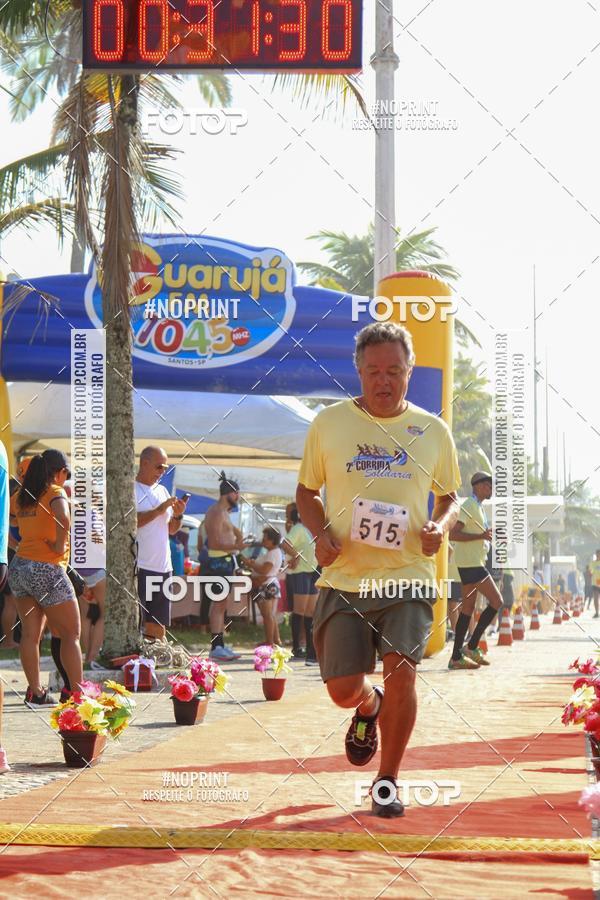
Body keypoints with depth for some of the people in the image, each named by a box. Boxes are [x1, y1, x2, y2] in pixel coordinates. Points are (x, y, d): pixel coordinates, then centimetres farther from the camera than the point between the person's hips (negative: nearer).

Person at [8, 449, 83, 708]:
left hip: (19, 567, 7)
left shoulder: (23, 496, 10)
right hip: (47, 570, -7)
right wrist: (60, 545, -17)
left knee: (31, 633, 9)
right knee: (71, 634, 3)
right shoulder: (55, 492, -10)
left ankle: (35, 692, 9)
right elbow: (63, 518, -29)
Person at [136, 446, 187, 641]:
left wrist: (178, 515, 1)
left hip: (162, 567, 7)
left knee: (158, 629, 8)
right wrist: (159, 510, -15)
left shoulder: (162, 491, 18)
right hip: (139, 567, -7)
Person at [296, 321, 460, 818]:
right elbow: (307, 491, 13)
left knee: (401, 674, -15)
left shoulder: (433, 431, 6)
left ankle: (387, 781, 6)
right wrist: (320, 533, -6)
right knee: (343, 689, -1)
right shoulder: (329, 423, 4)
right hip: (344, 577, 1)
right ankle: (369, 708, 38)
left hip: (409, 576, 0)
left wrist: (440, 526, -5)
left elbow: (450, 496, 17)